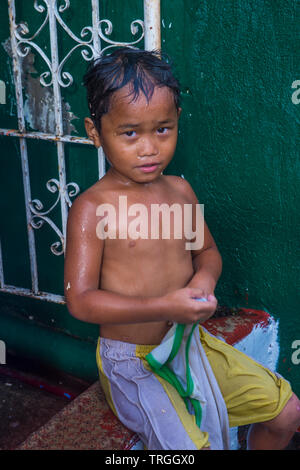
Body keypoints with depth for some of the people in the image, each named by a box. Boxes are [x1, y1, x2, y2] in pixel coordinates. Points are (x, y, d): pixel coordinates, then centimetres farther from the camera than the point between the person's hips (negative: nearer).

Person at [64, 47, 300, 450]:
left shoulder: (180, 190, 1)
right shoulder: (92, 208, -17)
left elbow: (206, 250, 16)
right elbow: (80, 299, -21)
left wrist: (205, 277, -9)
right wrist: (163, 308, -30)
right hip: (131, 360, -6)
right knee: (188, 445, -24)